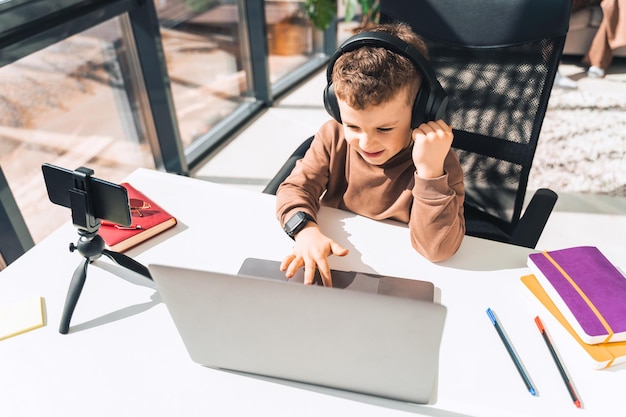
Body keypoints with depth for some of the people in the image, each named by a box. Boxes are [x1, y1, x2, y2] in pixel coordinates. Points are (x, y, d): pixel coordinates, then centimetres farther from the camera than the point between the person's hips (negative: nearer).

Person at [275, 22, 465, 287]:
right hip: (330, 266, 1)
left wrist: (430, 171, -34)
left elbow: (437, 250, -23)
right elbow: (295, 187, -5)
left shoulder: (440, 162, -17)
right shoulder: (333, 137, -8)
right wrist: (307, 231, -25)